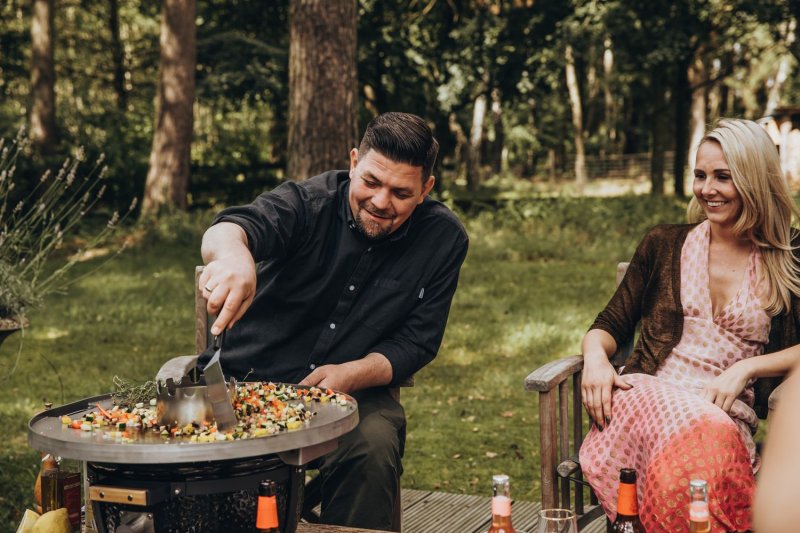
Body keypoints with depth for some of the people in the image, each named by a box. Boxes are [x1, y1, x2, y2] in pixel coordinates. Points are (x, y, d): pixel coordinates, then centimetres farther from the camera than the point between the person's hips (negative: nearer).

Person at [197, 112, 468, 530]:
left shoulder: (443, 240, -4)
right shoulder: (309, 202, -12)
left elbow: (416, 343, -1)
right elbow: (232, 226, -33)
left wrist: (351, 374, -21)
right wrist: (232, 254, -59)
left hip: (353, 392, 1)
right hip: (250, 380, -1)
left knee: (374, 447, -32)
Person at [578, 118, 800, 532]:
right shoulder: (664, 245, 16)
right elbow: (611, 324, 16)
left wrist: (746, 368, -11)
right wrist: (595, 355, -7)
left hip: (728, 414, 0)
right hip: (648, 394, 1)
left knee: (717, 437, -40)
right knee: (699, 432, -38)